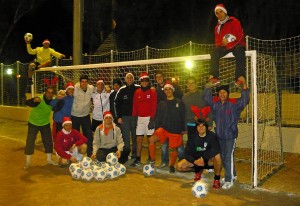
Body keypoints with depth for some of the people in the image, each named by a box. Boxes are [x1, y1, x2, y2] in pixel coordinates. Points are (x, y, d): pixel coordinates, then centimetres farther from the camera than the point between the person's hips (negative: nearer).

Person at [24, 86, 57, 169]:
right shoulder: (39, 99, -28)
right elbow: (27, 102, -42)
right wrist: (34, 100, -65)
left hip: (45, 124, 5)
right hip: (33, 123, -4)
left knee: (48, 141, 8)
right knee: (30, 141, -2)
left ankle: (49, 159, 23)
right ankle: (27, 161, 11)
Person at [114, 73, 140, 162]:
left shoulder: (138, 89, 0)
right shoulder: (121, 90, 5)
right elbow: (117, 103, 7)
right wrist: (119, 117, 1)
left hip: (135, 116, -1)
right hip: (124, 117, 1)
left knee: (135, 137, 7)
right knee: (126, 138, 5)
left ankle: (135, 155, 17)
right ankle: (125, 155, 15)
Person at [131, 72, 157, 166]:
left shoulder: (152, 91, -3)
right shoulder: (137, 92, 9)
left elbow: (154, 106, -7)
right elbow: (135, 106, 10)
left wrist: (152, 119, -12)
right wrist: (134, 118, 5)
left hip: (149, 118, -4)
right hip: (140, 118, 4)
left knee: (150, 139, 2)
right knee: (139, 139, 6)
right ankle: (138, 159, 14)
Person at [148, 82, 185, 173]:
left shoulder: (179, 102, 1)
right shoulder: (162, 103, 10)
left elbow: (183, 116, 2)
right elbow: (158, 117, 12)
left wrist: (183, 129, 0)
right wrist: (157, 128, 5)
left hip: (176, 130, -2)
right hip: (164, 128, 2)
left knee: (174, 148, 5)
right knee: (151, 140, -18)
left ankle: (172, 165, 27)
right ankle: (152, 161, -7)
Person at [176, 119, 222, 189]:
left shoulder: (212, 135, -16)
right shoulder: (193, 137, -8)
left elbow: (215, 150, -29)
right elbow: (187, 153, -10)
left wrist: (203, 158, -32)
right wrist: (194, 161, -26)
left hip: (209, 160, -3)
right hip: (196, 159, 3)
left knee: (217, 156, -36)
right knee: (179, 166, -17)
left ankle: (217, 179, -12)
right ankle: (198, 170, 13)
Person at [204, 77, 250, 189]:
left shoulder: (234, 103, -8)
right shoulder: (215, 103, 5)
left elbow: (245, 100, -19)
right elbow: (206, 97, 8)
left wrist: (244, 85, -27)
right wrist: (209, 85, 1)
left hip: (230, 135, -6)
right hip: (219, 135, 6)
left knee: (229, 157, -7)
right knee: (223, 157, 16)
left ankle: (229, 180, 2)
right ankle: (232, 175, 35)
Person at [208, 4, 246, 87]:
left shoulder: (234, 21, 6)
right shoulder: (217, 27, 22)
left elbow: (239, 34, -7)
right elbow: (217, 40, 20)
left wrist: (229, 38, -20)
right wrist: (220, 45, -2)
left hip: (236, 45, -4)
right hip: (224, 47, 4)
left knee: (239, 50, -39)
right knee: (215, 51, -27)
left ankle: (240, 77, -50)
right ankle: (213, 76, -38)